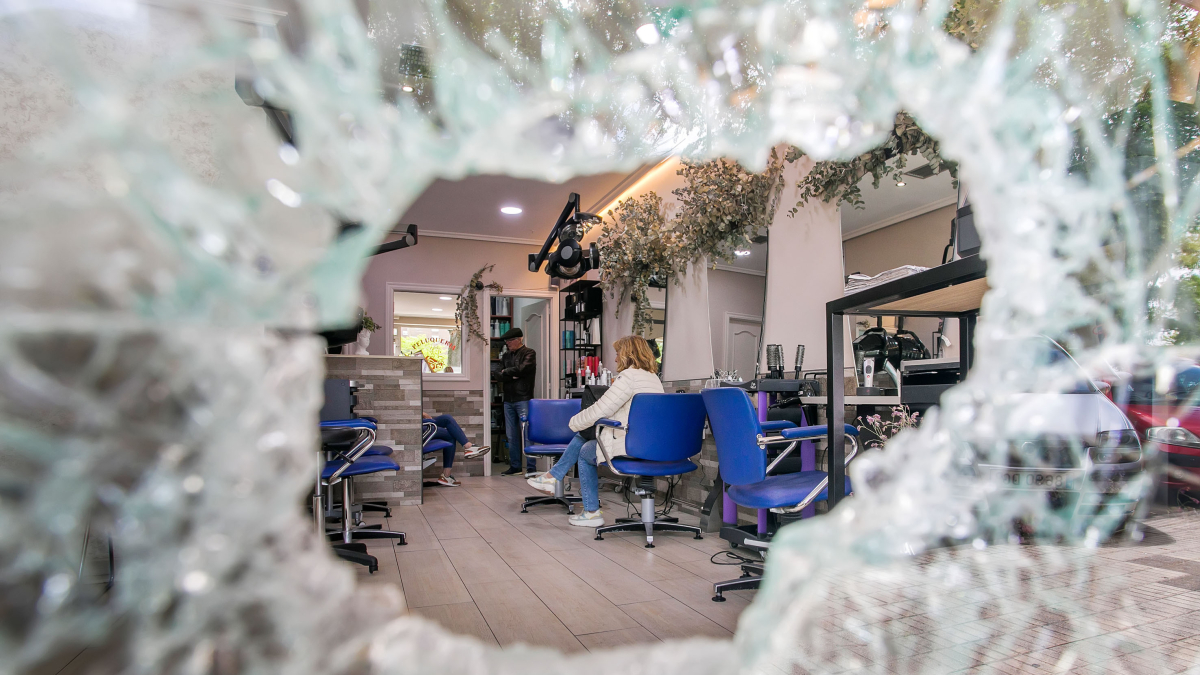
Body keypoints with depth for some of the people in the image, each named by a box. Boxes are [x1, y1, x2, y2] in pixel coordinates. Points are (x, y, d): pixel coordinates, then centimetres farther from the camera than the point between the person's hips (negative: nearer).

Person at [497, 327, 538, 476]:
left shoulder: (529, 353, 0)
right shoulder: (506, 356, 17)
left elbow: (522, 369, -16)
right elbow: (498, 375, 7)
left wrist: (506, 372, -1)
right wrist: (513, 375, -8)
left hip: (523, 399, -6)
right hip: (508, 400, 6)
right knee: (511, 435, 9)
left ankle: (530, 467, -2)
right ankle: (515, 466, 18)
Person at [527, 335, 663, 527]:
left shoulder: (629, 376, -17)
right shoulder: (654, 378, 12)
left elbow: (600, 410, -17)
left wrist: (574, 422, 1)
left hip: (627, 447, -9)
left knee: (585, 453, 19)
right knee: (582, 435, 21)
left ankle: (592, 513, 24)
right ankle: (553, 476, 28)